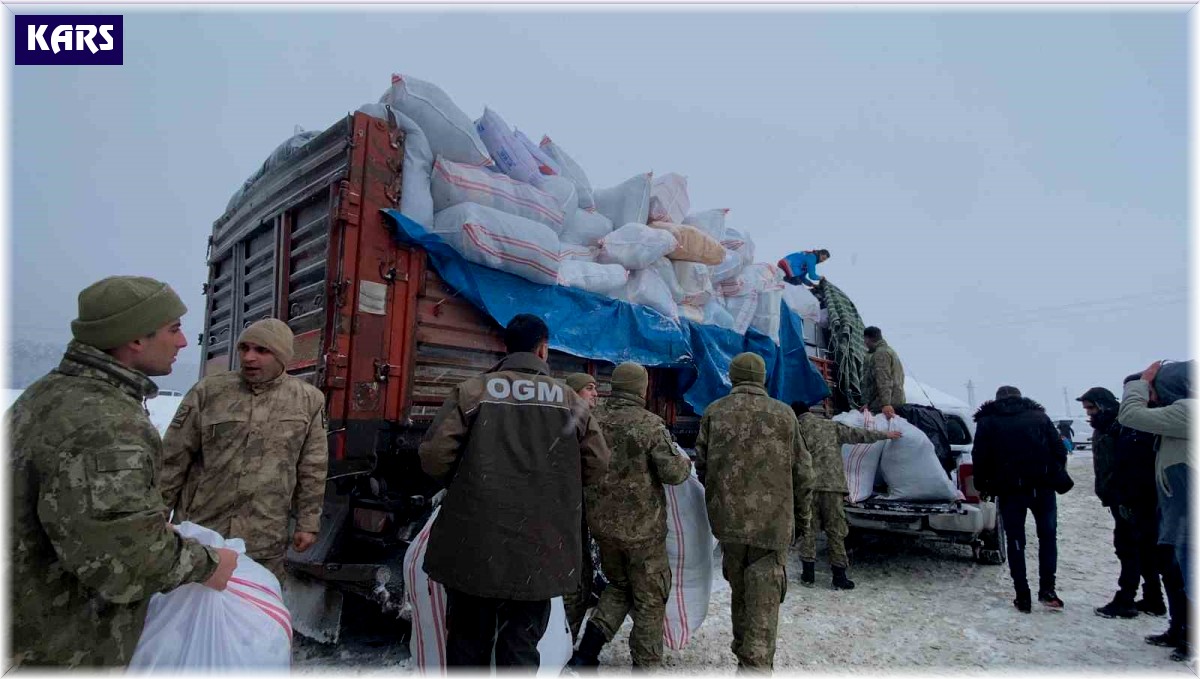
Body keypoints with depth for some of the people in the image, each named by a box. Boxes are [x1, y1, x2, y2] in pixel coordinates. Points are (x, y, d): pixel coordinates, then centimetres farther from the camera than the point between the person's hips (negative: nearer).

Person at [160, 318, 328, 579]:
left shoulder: (309, 400, 0)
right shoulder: (207, 391, -3)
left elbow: (312, 469, 5)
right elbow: (173, 459, 2)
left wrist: (308, 523, 5)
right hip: (199, 533, 0)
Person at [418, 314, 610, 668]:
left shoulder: (472, 391, -4)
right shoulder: (571, 401, 2)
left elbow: (433, 454, -9)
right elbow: (597, 465, 3)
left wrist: (465, 484, 11)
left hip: (474, 545, -1)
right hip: (539, 550, 1)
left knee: (468, 642, 16)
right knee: (520, 647, 12)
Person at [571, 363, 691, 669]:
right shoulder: (649, 423, -16)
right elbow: (670, 472, -17)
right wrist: (686, 463, 3)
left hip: (602, 523, 5)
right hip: (643, 526, -5)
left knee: (619, 585, 24)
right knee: (649, 598, 13)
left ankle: (588, 649, 9)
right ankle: (646, 665, 22)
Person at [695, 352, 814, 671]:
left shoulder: (714, 412, 0)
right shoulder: (784, 414, 0)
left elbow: (701, 465, 6)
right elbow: (803, 472, 4)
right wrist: (802, 514, 17)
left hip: (729, 518, 2)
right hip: (774, 522, -2)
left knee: (739, 591, 20)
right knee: (764, 599, 3)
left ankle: (744, 654, 34)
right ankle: (756, 663, -5)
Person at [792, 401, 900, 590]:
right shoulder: (831, 426, 12)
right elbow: (859, 434, 18)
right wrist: (885, 435, 29)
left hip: (807, 486, 0)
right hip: (831, 485, 1)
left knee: (808, 529, 9)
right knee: (836, 530, 6)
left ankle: (808, 572, 11)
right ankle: (839, 575, 9)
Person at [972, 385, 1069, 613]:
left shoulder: (987, 421, 9)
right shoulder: (1039, 416, 14)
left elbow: (980, 458, 1)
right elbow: (1059, 450, 7)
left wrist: (983, 485, 9)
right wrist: (1058, 478, 16)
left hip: (1010, 489, -1)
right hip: (1043, 486, 1)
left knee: (1016, 542, 6)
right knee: (1048, 536, 14)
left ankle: (1023, 596, 5)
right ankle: (1047, 589, 7)